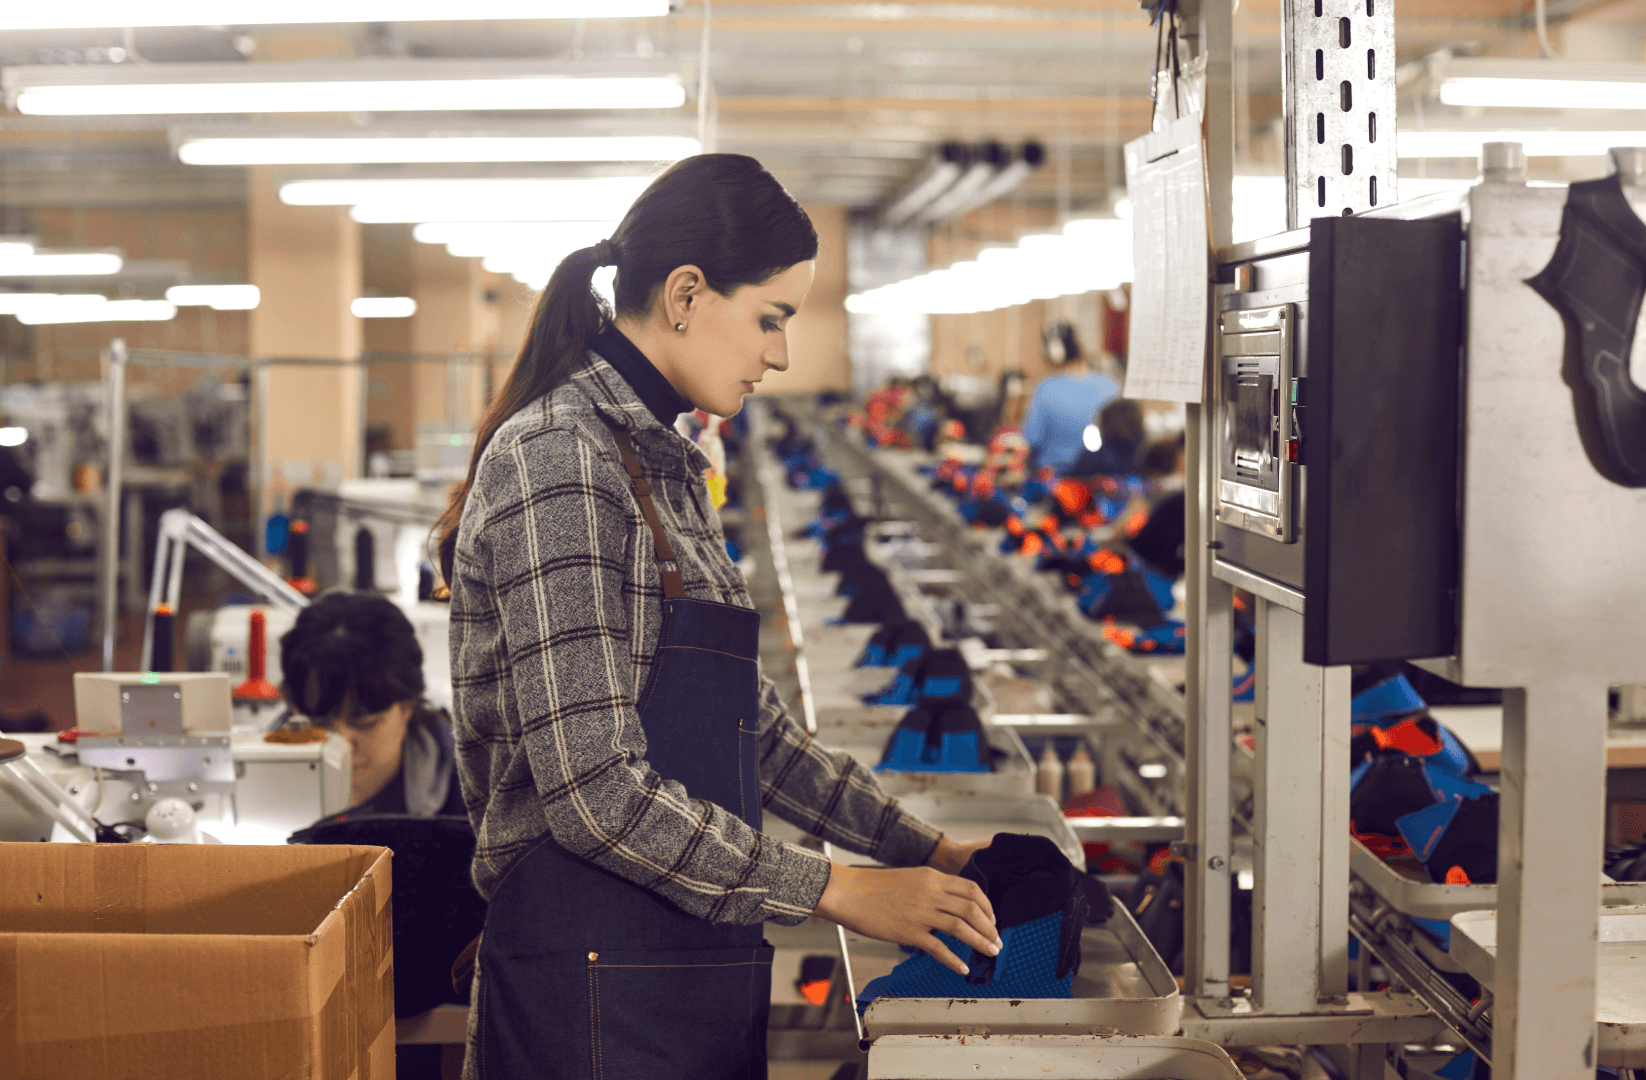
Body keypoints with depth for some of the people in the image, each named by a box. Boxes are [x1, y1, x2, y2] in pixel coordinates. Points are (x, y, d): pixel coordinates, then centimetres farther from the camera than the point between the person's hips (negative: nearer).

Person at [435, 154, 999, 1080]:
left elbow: (753, 724, 17)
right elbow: (596, 787, -22)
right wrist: (836, 891, -16)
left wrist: (920, 849, 11)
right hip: (598, 978, -9)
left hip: (691, 974, 9)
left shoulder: (662, 464, 13)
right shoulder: (559, 460, -17)